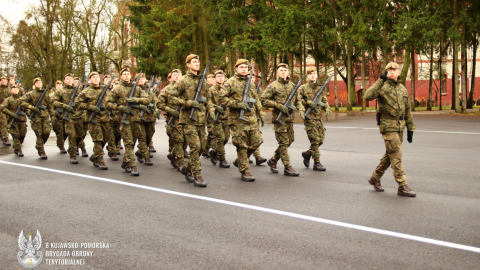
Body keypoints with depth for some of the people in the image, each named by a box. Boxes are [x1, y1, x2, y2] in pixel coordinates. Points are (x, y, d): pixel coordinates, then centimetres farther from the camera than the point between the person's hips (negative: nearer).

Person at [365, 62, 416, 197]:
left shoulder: (403, 89, 14)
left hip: (400, 127, 7)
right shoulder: (382, 87, -6)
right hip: (388, 126, -7)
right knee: (396, 156, -8)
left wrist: (410, 129, 16)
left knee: (390, 155, 14)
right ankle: (402, 187, -5)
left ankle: (375, 178, 29)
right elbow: (368, 96, -26)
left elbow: (408, 110, 19)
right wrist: (381, 80, -25)